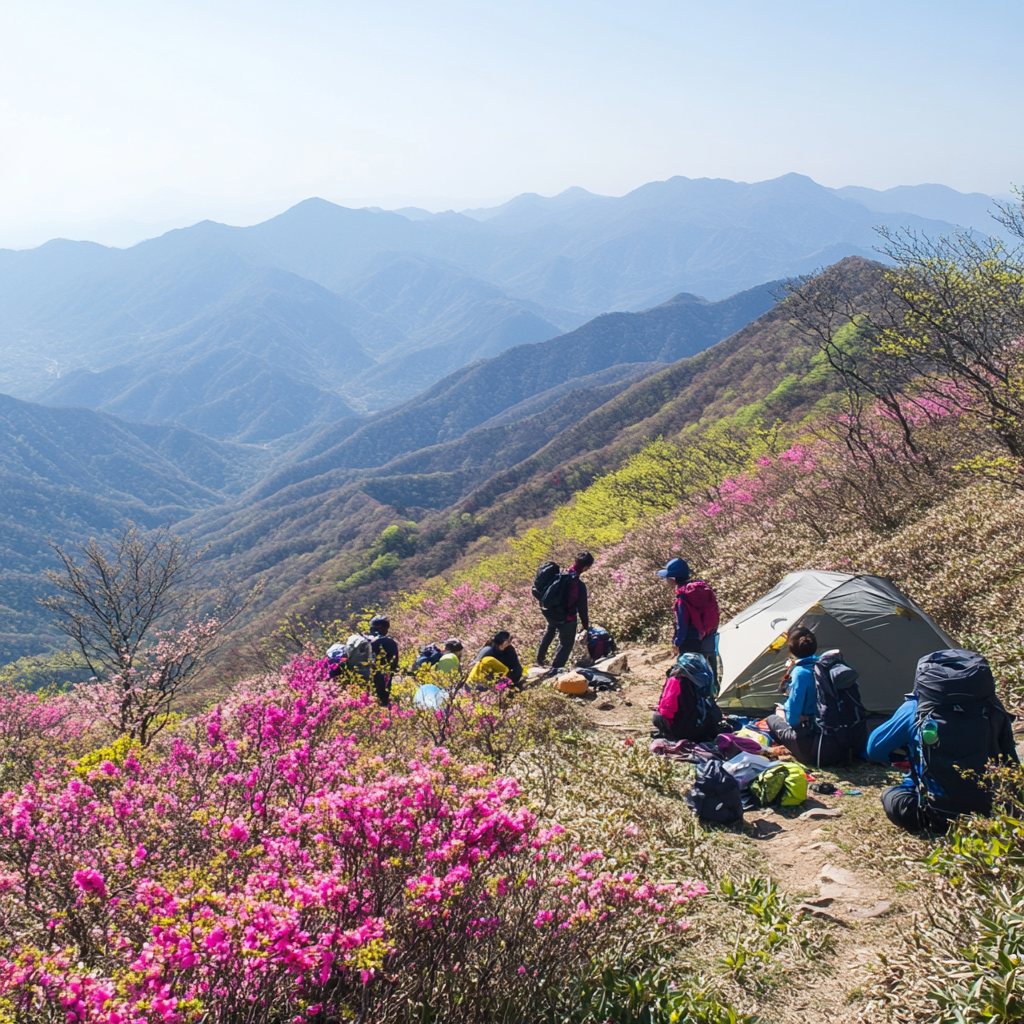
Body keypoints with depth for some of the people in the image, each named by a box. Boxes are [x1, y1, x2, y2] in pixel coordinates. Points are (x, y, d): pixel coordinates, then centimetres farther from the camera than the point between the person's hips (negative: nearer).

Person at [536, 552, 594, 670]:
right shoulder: (580, 586, -29)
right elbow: (582, 608, -20)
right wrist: (586, 625, -6)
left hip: (551, 614, 7)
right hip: (567, 619, -7)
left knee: (549, 632, 35)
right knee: (566, 644, 14)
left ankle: (540, 658, 48)